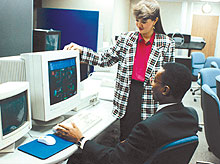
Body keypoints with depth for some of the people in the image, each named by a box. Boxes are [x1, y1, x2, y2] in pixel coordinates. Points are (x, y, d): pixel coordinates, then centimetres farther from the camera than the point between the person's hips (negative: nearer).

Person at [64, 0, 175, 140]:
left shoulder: (167, 44, 0)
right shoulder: (126, 39, 3)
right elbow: (106, 59, 3)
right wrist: (81, 50, -6)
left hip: (149, 99, -1)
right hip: (126, 97, 2)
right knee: (125, 138, 9)